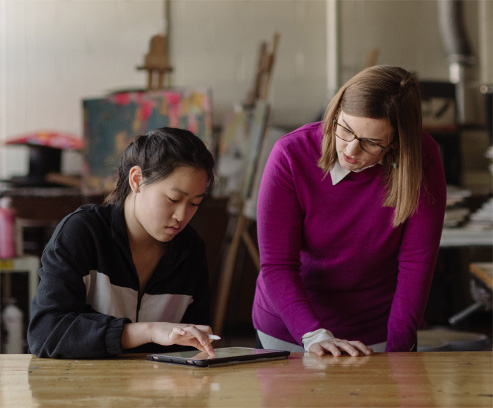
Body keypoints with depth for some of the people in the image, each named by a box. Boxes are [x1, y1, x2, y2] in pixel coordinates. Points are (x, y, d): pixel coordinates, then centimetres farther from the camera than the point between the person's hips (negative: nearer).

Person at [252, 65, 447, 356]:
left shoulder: (422, 159, -17)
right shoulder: (291, 155, -19)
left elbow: (416, 263, -14)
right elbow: (277, 266, -20)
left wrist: (397, 349, -21)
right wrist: (314, 336, -33)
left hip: (380, 335, 3)